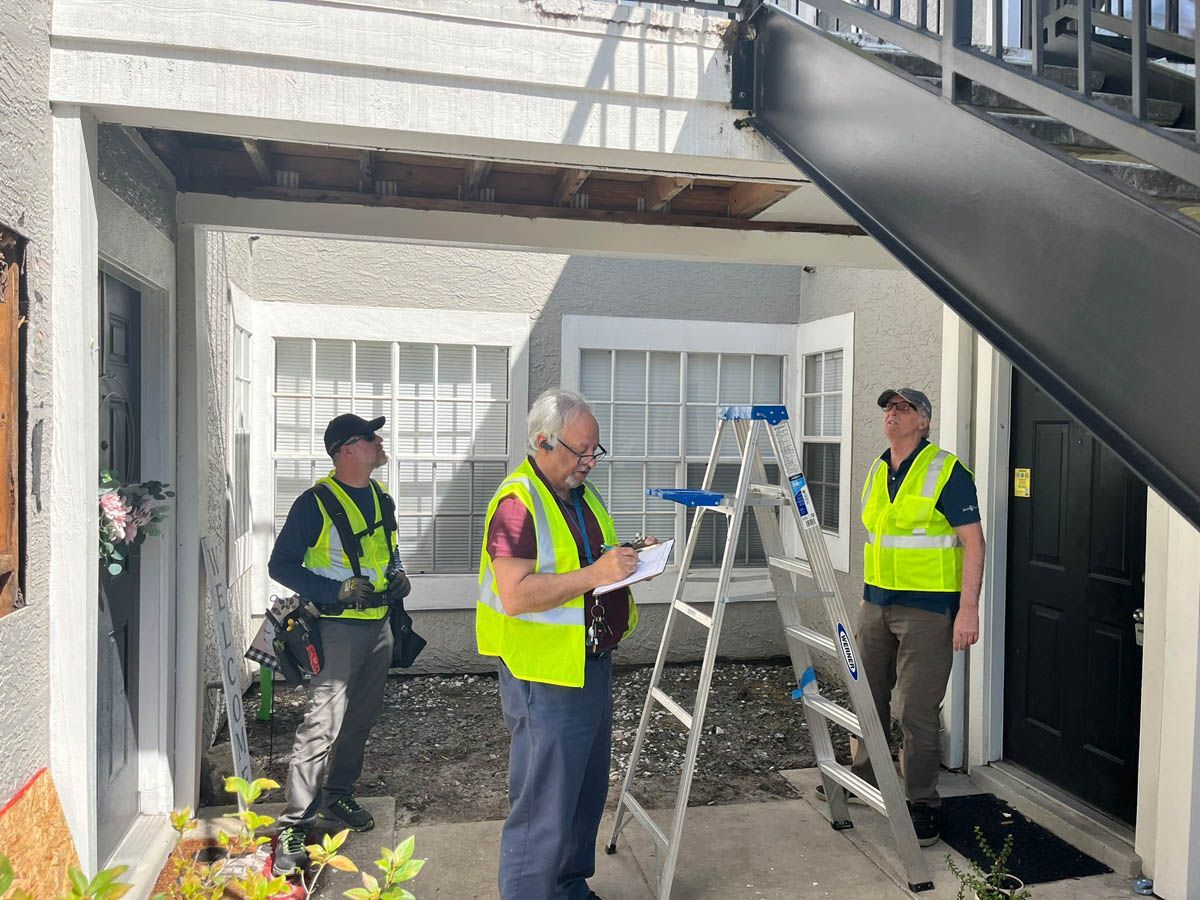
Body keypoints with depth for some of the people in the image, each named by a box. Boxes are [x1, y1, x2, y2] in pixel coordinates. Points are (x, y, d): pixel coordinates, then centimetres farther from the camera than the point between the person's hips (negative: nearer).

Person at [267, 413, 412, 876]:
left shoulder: (381, 498, 10)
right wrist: (338, 590, -20)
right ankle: (293, 825, -2)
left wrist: (397, 578, 3)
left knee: (361, 718, 16)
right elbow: (280, 565, -11)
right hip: (338, 626, -7)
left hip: (378, 625, 7)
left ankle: (337, 797, 32)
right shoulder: (316, 502, -13)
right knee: (323, 723, -11)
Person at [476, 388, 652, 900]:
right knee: (543, 808, 0)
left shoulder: (581, 494, 11)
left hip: (592, 665, 9)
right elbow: (516, 595, -27)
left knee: (587, 795, 21)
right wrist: (594, 574, -29)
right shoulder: (517, 502, -18)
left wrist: (628, 557, 4)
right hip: (545, 678, -9)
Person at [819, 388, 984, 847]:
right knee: (868, 694, 17)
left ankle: (923, 804, 12)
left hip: (927, 607, -7)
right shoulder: (876, 471, 12)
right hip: (876, 602, 7)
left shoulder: (947, 472, -10)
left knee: (917, 710, -3)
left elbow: (973, 541, -13)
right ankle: (862, 775, 36)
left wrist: (968, 608, -19)